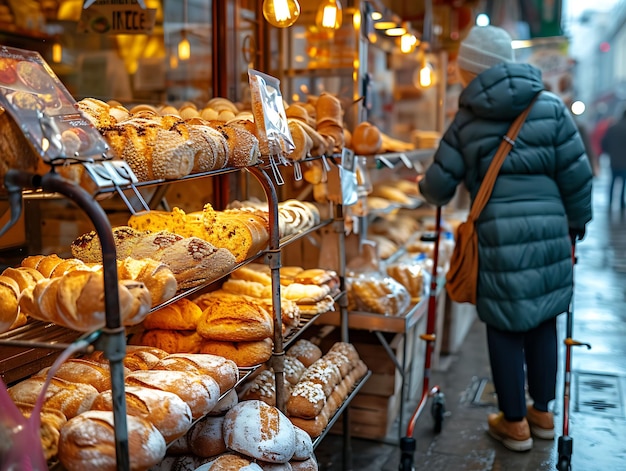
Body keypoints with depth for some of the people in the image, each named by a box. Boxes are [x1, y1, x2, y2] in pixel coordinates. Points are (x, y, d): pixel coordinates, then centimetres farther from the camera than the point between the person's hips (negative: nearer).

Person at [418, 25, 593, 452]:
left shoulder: (466, 122, 1)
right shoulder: (551, 106, 4)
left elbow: (439, 185, 3)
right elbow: (577, 173, 3)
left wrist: (429, 191, 27)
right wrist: (577, 218, 19)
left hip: (500, 237, -2)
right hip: (549, 232, 3)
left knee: (505, 327, 9)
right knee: (542, 322, 16)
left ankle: (515, 423, 21)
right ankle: (542, 412, 32)